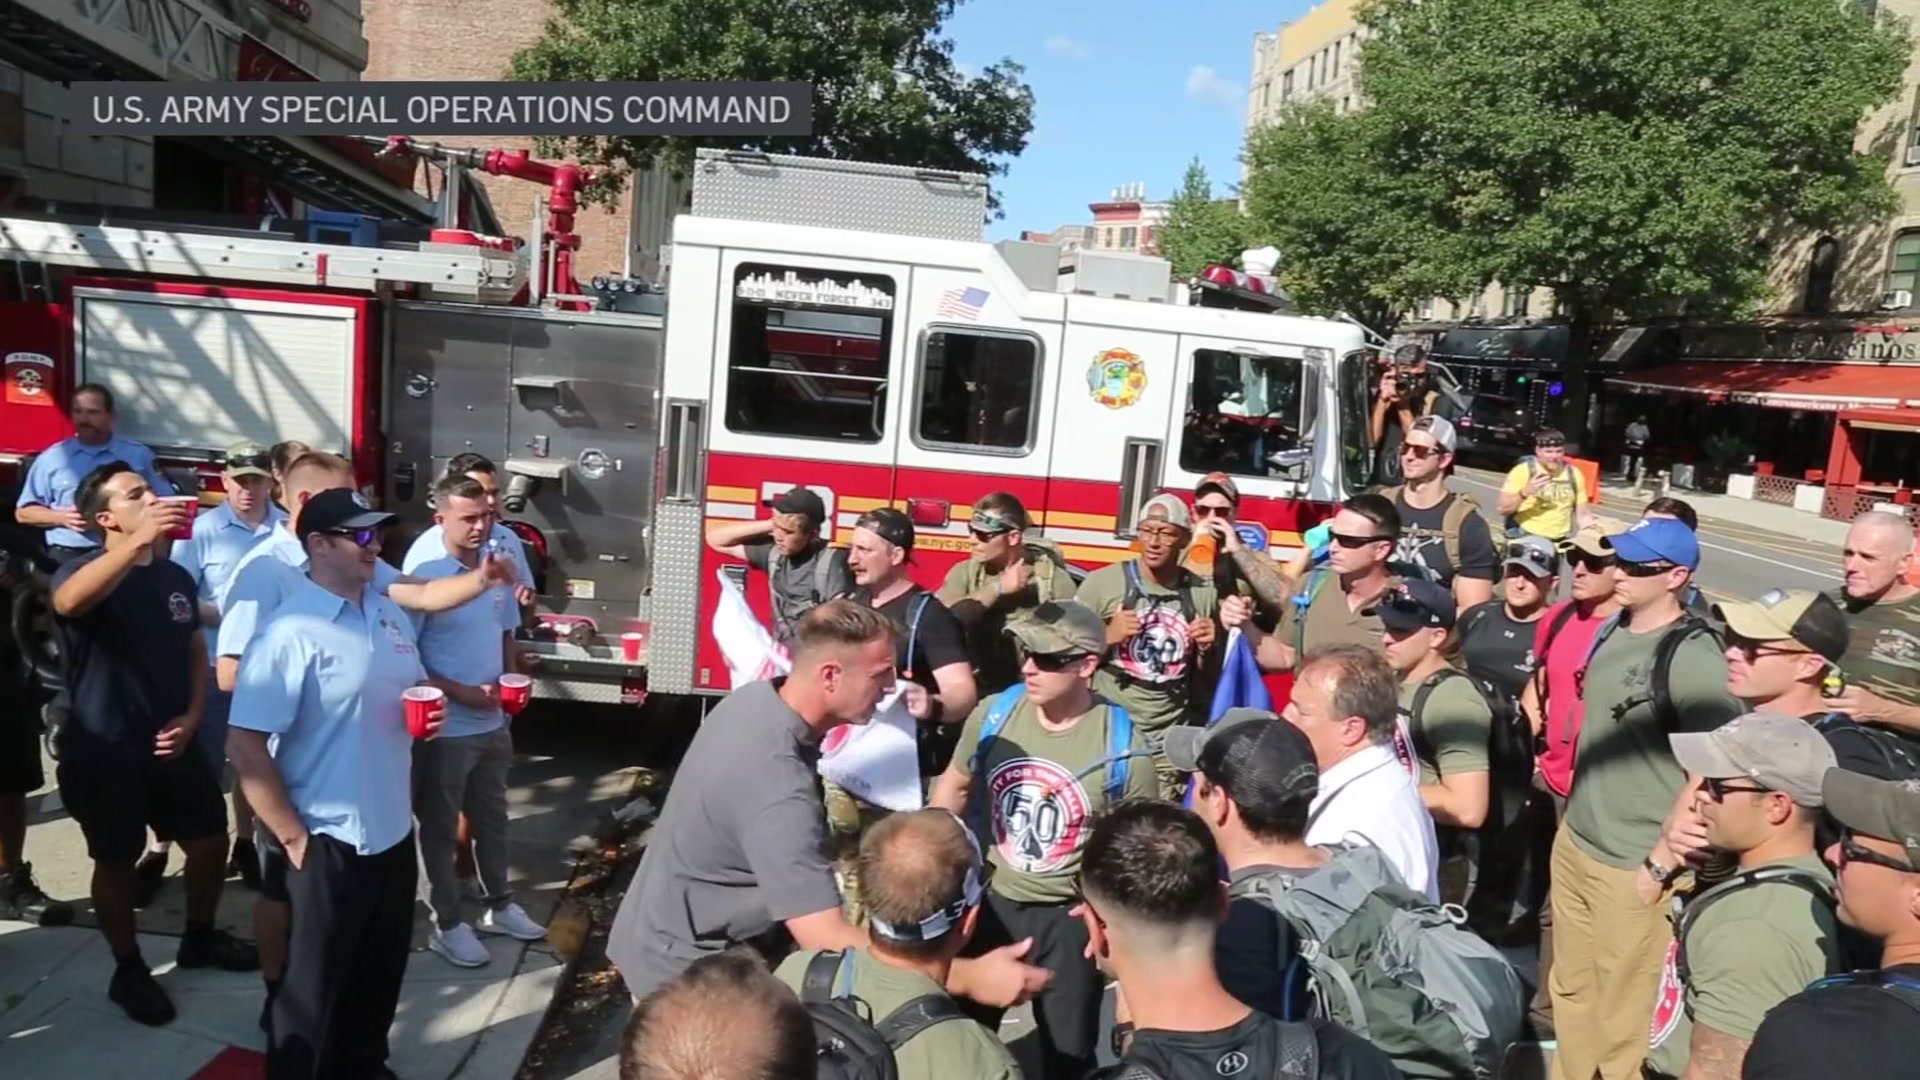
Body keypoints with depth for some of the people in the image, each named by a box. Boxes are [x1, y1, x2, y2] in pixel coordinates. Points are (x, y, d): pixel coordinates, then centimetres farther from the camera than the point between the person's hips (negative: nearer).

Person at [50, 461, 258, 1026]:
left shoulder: (176, 577, 5)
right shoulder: (83, 570, -12)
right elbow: (67, 603, -38)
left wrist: (192, 715, -2)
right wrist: (139, 540, -51)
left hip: (172, 743, 5)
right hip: (104, 750, -5)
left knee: (211, 841, 14)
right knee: (116, 861, 9)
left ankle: (200, 939, 37)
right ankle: (129, 971, 26)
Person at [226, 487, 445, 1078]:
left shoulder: (391, 615, 5)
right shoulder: (290, 633, -18)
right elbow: (246, 747, -19)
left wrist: (430, 712, -4)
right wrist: (293, 837, -17)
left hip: (394, 833, 7)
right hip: (328, 844, -7)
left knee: (379, 977, 23)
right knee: (312, 990, 11)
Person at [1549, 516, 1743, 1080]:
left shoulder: (1693, 657, -18)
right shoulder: (1611, 630, 6)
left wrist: (1660, 865, -14)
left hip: (1631, 868, -8)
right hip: (1573, 842, 8)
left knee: (1622, 1019, 6)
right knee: (1570, 989, 22)